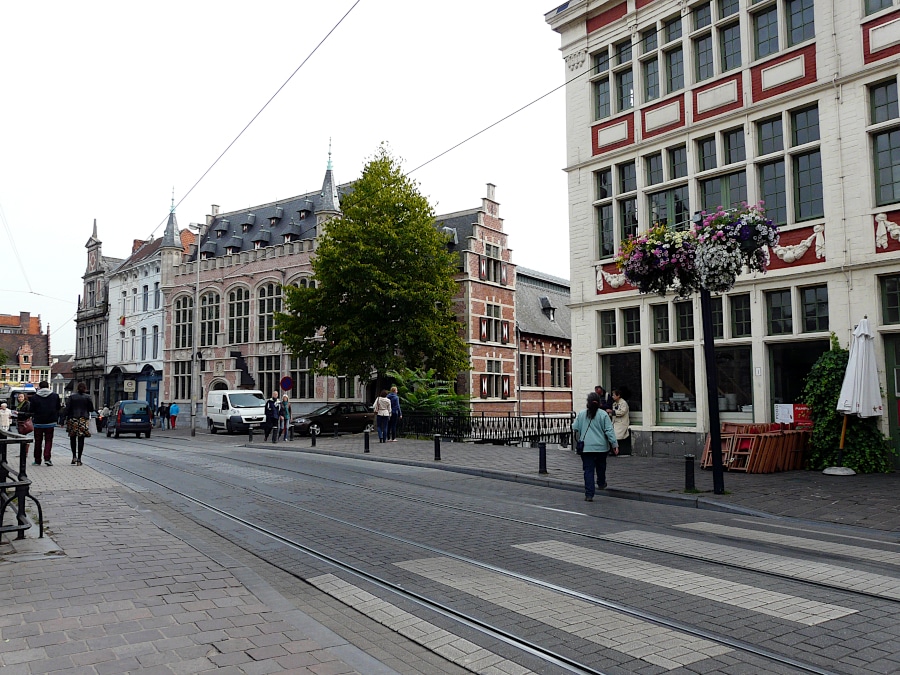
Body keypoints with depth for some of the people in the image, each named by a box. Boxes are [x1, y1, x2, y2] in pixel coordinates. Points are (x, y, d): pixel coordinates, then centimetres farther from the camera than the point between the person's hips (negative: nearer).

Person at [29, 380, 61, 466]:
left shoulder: (34, 397, -4)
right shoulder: (55, 396, 0)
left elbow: (32, 410, 0)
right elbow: (58, 408, 6)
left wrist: (33, 419, 14)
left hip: (38, 423, 0)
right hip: (50, 422, 0)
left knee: (38, 441, 10)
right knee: (48, 440, 4)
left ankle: (37, 460, 15)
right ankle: (47, 458, -9)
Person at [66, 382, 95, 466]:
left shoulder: (72, 397, 0)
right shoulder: (87, 397, -1)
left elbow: (67, 409, -3)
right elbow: (91, 409, 1)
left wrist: (67, 419, 2)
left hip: (73, 420, 0)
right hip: (84, 420, 0)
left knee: (73, 438, 14)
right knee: (81, 440, 1)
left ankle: (74, 456, 4)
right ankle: (79, 459, 0)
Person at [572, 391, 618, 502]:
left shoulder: (581, 414, -1)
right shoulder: (603, 415, -5)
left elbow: (574, 428, 4)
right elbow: (609, 430, -7)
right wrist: (614, 444, -3)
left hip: (586, 447, 0)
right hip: (601, 447, 0)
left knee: (588, 470, 1)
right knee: (601, 466, 24)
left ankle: (589, 494, -3)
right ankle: (601, 484, 43)